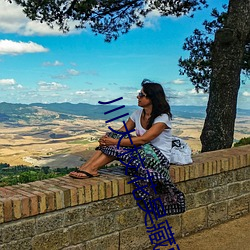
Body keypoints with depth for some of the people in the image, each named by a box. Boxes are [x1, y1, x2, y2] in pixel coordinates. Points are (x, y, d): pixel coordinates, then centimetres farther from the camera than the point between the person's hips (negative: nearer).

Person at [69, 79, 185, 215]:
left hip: (159, 158, -6)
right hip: (141, 153, 7)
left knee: (118, 147, -28)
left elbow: (143, 139, -27)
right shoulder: (138, 114, 6)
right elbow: (121, 132, 0)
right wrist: (106, 139, -22)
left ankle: (91, 169, -25)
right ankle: (86, 168, -27)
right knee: (112, 136, -17)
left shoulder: (162, 117, -17)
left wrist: (115, 141, -30)